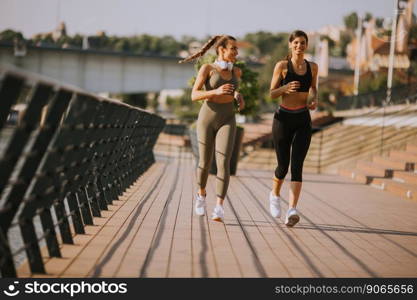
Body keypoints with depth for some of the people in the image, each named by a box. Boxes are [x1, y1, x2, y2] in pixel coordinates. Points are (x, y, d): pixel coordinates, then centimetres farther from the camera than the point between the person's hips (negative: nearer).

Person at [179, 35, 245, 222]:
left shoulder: (236, 71, 8)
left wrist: (239, 97, 9)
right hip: (207, 119, -2)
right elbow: (194, 96, -13)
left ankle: (219, 209, -17)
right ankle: (201, 194, 38)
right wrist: (216, 91, -28)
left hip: (227, 121, 2)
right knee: (205, 163, 9)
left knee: (223, 163, -16)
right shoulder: (206, 68, -6)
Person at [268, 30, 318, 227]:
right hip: (283, 119, -1)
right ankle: (275, 195, 38)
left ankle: (292, 211, -21)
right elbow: (272, 94, -2)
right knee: (283, 166, 6)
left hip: (303, 121, 2)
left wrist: (314, 99, 1)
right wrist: (285, 88, -23)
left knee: (297, 166, -13)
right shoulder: (282, 66, -4)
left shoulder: (312, 67, 6)